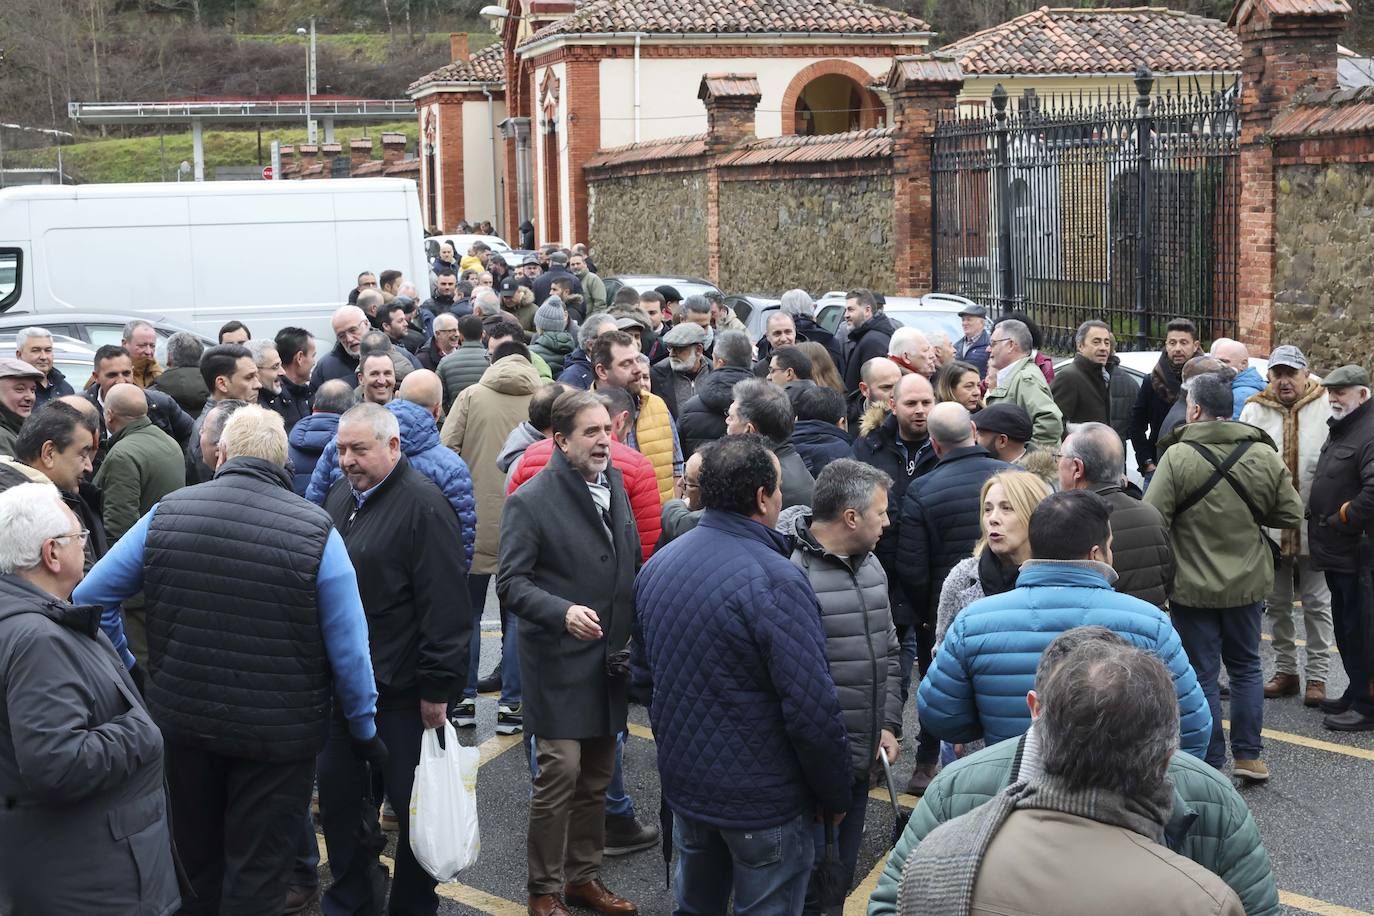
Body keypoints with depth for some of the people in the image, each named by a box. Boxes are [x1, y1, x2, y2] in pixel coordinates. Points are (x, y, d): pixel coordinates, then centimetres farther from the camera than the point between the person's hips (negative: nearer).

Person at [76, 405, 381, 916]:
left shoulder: (166, 515, -6)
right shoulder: (316, 531, -15)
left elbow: (90, 597, 0)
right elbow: (349, 647, -11)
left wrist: (122, 667, 13)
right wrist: (364, 729, 2)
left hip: (181, 719, 3)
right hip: (278, 734, -3)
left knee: (196, 860, 23)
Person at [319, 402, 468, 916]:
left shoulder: (422, 505, -16)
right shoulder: (340, 497, 11)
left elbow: (444, 605, -19)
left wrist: (437, 687, -20)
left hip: (400, 689, -8)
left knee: (411, 803, 4)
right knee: (338, 795, 15)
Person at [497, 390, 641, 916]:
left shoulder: (615, 487, 10)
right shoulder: (531, 500, -11)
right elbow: (511, 582, -14)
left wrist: (631, 635, 12)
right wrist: (563, 612, -28)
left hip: (609, 661, 6)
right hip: (559, 661, -6)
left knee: (596, 778, 13)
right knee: (559, 774, -8)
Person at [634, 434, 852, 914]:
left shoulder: (656, 566, 0)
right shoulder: (775, 582, -24)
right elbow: (813, 712, -25)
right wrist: (837, 796, -10)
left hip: (682, 784, 7)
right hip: (763, 802, -7)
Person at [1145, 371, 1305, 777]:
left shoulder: (1177, 458, -17)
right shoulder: (1265, 456, -6)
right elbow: (1291, 515, 1)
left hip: (1192, 587, -3)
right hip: (1247, 584, 3)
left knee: (1202, 675, 6)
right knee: (1245, 667, 19)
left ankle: (1211, 764, 10)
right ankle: (1249, 756, 19)